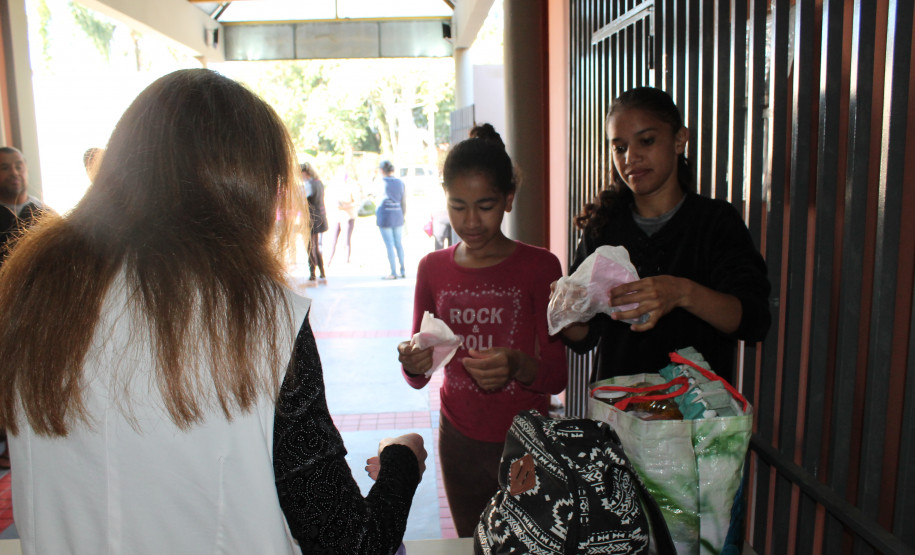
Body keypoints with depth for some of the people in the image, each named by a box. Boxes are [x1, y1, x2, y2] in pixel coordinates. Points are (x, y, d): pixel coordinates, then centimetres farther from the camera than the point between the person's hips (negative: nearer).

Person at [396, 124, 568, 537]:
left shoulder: (539, 266, -8)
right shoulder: (433, 268, 1)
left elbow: (557, 375, -10)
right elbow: (418, 378, 5)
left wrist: (518, 366, -30)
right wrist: (413, 364, -18)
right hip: (459, 440, 3)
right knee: (472, 544, 16)